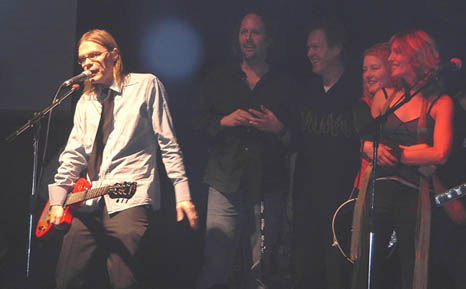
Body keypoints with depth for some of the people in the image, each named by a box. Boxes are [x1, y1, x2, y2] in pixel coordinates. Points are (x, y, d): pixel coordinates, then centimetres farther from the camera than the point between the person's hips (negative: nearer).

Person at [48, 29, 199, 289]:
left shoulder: (145, 85, 5)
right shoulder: (86, 102, 20)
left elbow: (168, 144, 1)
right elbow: (74, 154, 16)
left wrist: (182, 193, -5)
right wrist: (58, 200, 5)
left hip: (130, 198, -6)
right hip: (91, 203, 6)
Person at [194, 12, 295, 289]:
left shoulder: (284, 84, 10)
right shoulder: (219, 79, 14)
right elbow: (198, 120, 11)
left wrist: (279, 129, -12)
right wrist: (224, 121, -6)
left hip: (268, 186, 0)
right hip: (226, 183, 0)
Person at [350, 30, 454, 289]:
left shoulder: (440, 103, 1)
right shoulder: (385, 96, 13)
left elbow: (440, 154, -10)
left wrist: (396, 153, -6)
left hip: (415, 196, -3)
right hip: (378, 190, 3)